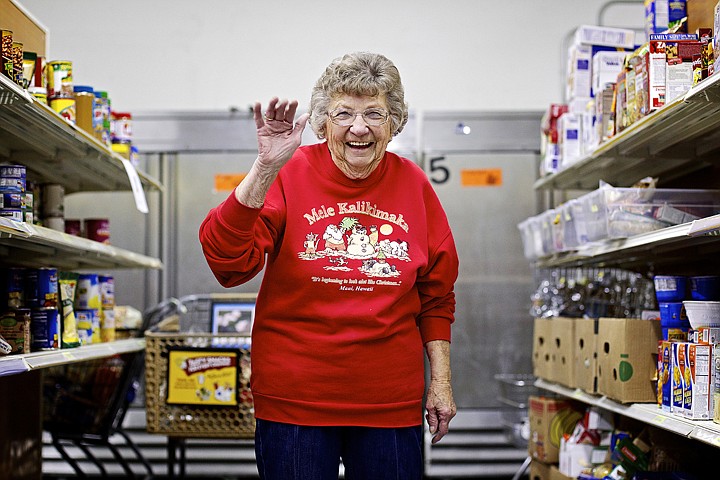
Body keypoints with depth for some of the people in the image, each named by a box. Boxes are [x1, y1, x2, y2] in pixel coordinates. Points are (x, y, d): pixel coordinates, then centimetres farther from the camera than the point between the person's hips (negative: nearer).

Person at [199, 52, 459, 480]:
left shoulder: (413, 184, 4)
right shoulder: (291, 176, -5)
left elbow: (436, 296, 11)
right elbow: (227, 261, -17)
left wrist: (441, 380, 8)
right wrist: (265, 169, -24)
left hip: (391, 402, 2)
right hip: (295, 396, -2)